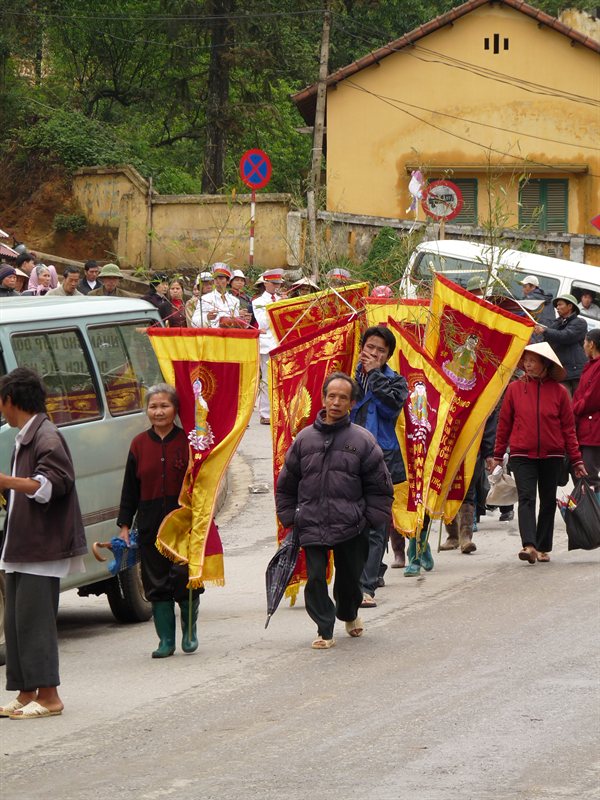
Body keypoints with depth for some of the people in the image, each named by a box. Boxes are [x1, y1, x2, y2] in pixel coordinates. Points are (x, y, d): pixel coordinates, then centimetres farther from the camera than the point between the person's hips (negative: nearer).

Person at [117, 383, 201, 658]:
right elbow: (130, 489, 10)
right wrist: (124, 525, 6)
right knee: (156, 582, 3)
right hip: (150, 525, 3)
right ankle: (166, 640, 10)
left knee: (186, 578, -6)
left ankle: (189, 632, 17)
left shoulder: (188, 441, -1)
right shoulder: (139, 444, 7)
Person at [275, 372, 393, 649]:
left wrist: (374, 521, 0)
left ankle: (349, 615, 42)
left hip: (351, 528, 0)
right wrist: (288, 519, 11)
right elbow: (287, 484, 14)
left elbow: (380, 487, 5)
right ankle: (325, 630, 5)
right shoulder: (305, 438, 5)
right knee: (315, 578, -8)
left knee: (349, 577, 12)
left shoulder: (363, 440, 1)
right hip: (311, 527, 1)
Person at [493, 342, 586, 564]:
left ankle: (543, 548, 18)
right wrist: (498, 455, 7)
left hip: (552, 455, 1)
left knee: (548, 501, 8)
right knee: (526, 498, -13)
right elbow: (504, 424, 5)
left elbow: (568, 428, 3)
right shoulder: (514, 388, 0)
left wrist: (576, 460, 2)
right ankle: (529, 546, -24)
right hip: (522, 455, -1)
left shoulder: (559, 391, 0)